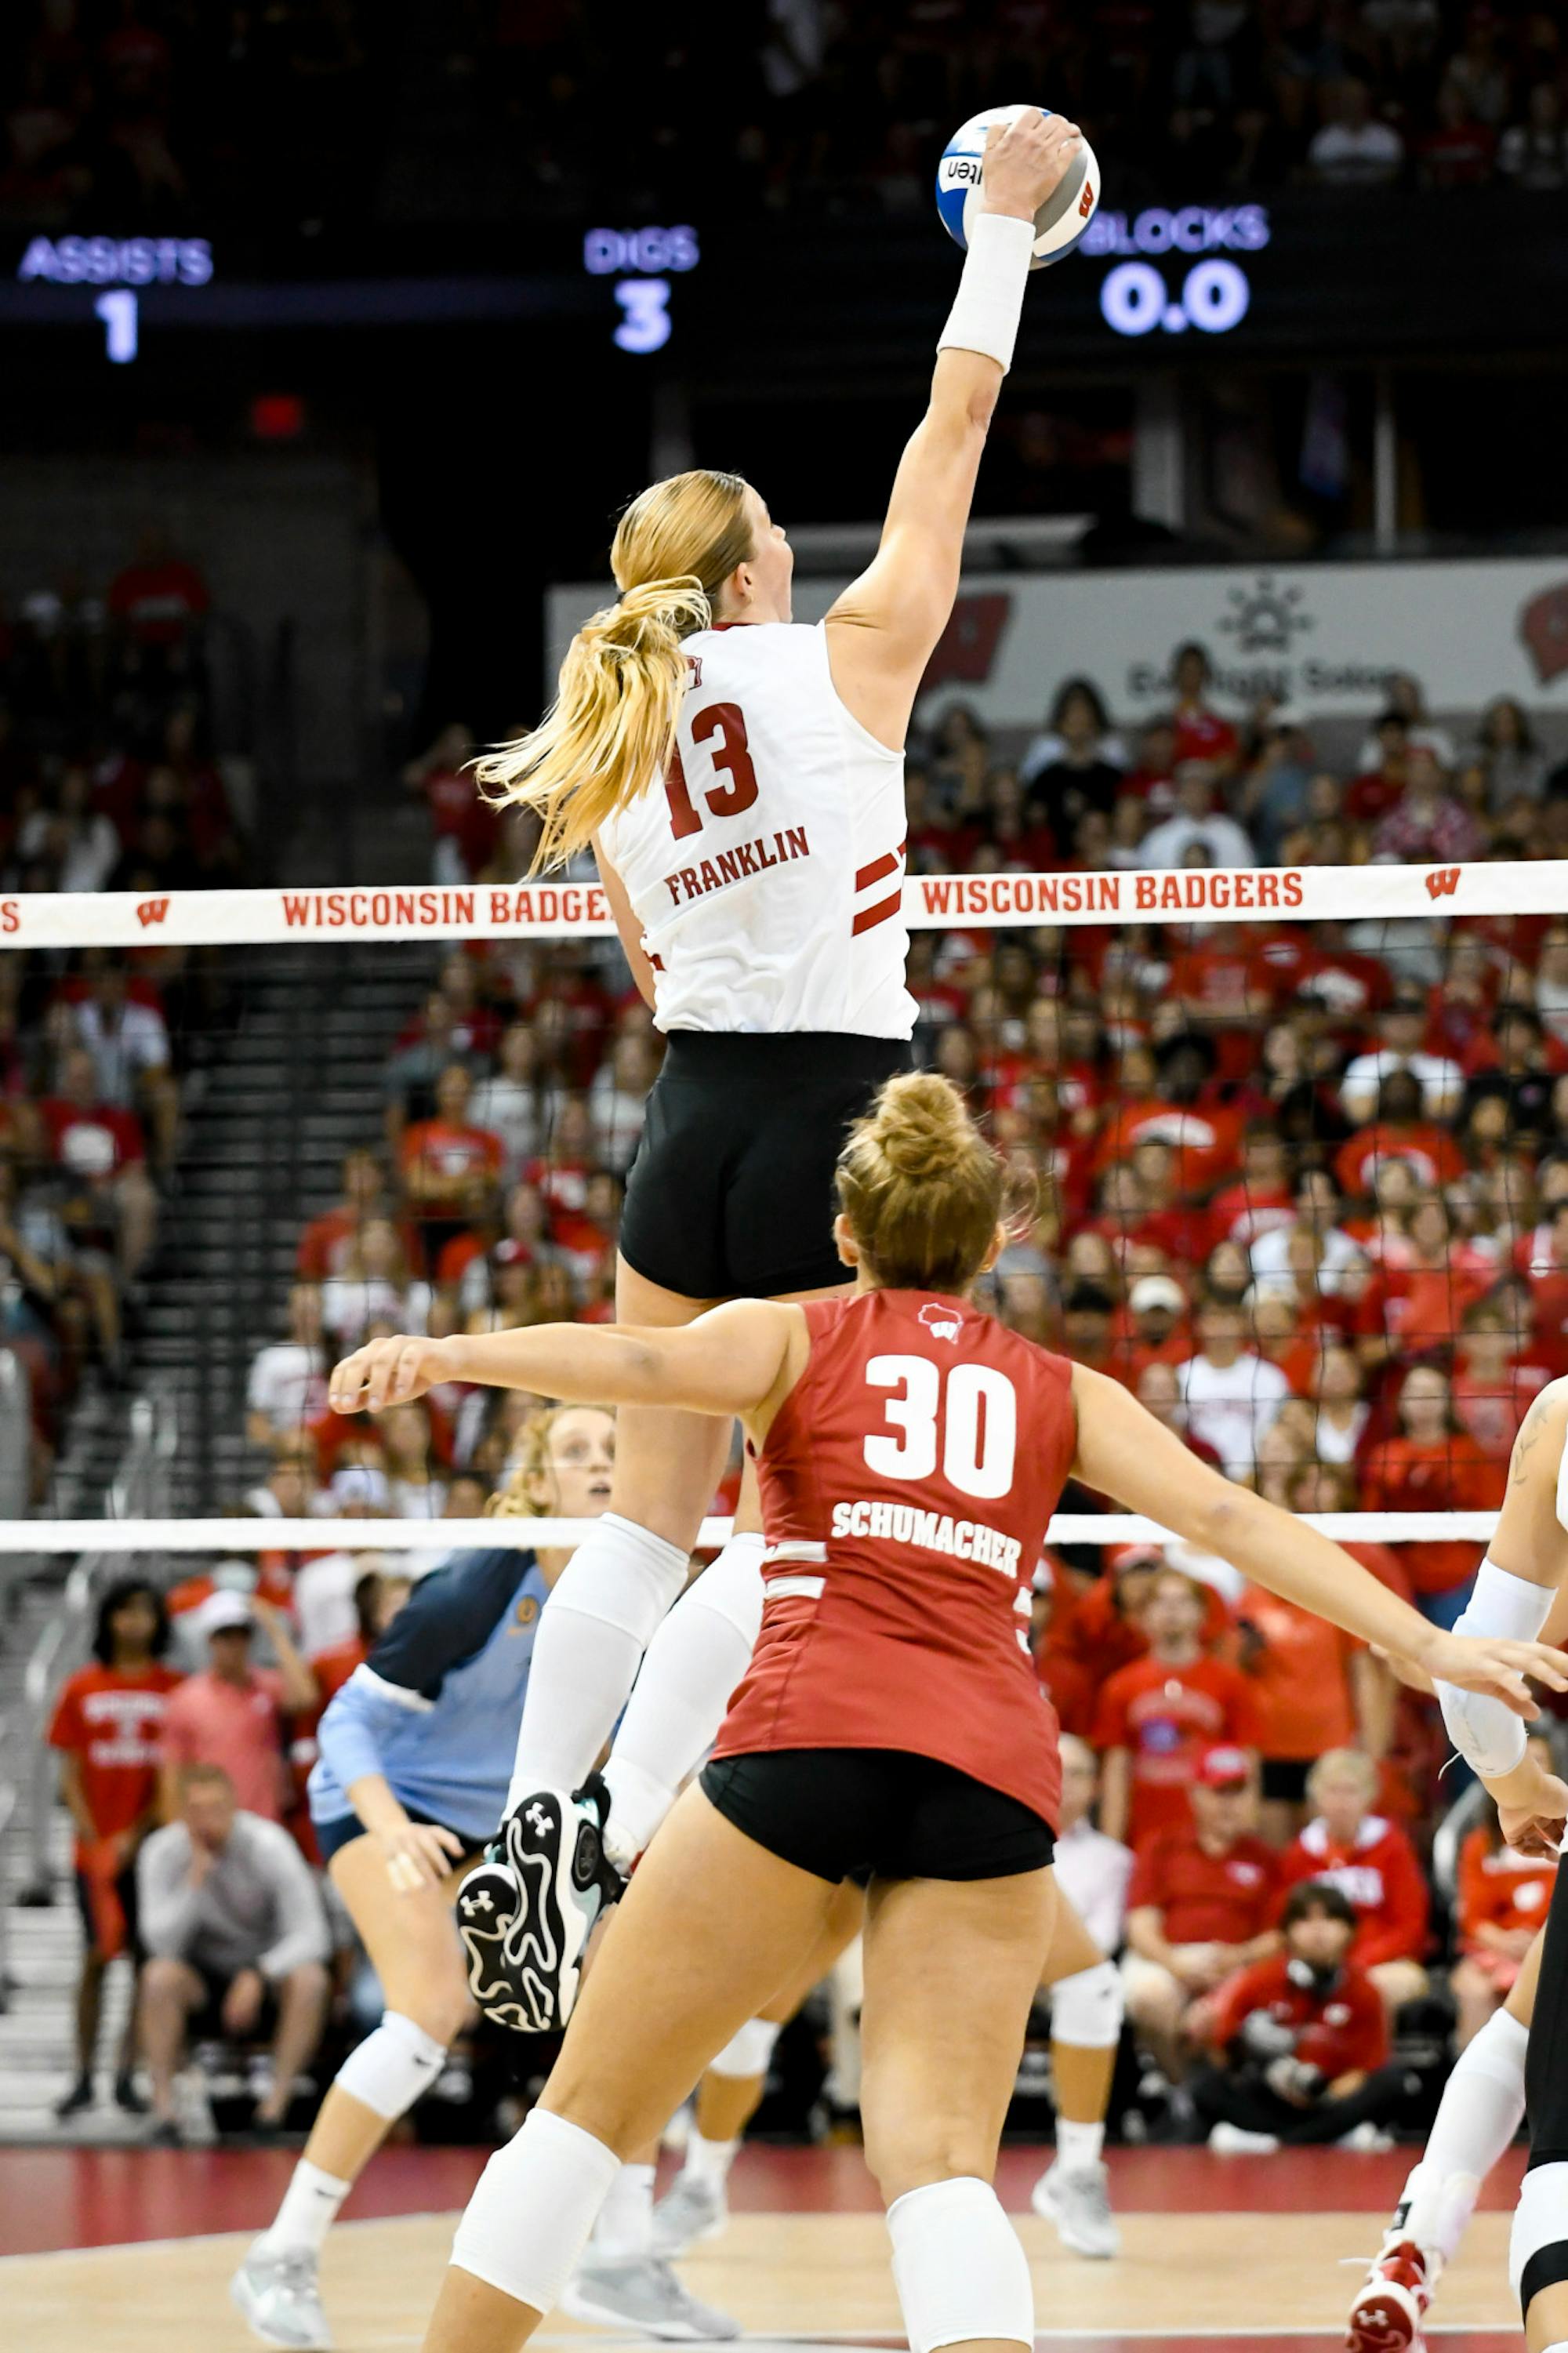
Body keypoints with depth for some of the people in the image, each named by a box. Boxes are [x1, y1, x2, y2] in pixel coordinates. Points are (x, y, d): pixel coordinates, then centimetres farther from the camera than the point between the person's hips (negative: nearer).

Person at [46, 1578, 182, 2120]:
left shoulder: (174, 1690, 2)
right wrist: (93, 1840, -6)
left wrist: (137, 1835, -9)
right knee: (96, 1957, 0)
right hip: (97, 1847, 0)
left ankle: (128, 2076, 4)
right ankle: (83, 2079, 5)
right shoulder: (81, 1689, 6)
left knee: (148, 1959, -1)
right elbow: (70, 1772, 6)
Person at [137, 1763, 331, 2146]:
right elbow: (162, 1943, -22)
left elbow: (311, 1936, -21)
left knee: (310, 1980, -33)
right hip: (204, 1976, 1)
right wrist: (195, 1880, -33)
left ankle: (275, 2107, -26)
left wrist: (258, 1976, -35)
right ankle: (163, 2110, -26)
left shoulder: (269, 1845, -17)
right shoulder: (162, 1852, -13)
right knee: (160, 1975, -32)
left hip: (271, 1968, 0)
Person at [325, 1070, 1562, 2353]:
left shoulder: (793, 1337, 16)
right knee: (943, 2164, -3)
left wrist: (446, 1355, -19)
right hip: (996, 1775, 2)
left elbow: (637, 1358, -4)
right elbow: (1231, 1519, 14)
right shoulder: (1064, 1394, 23)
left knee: (589, 2111, 7)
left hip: (807, 1734, -2)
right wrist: (1431, 1644, 13)